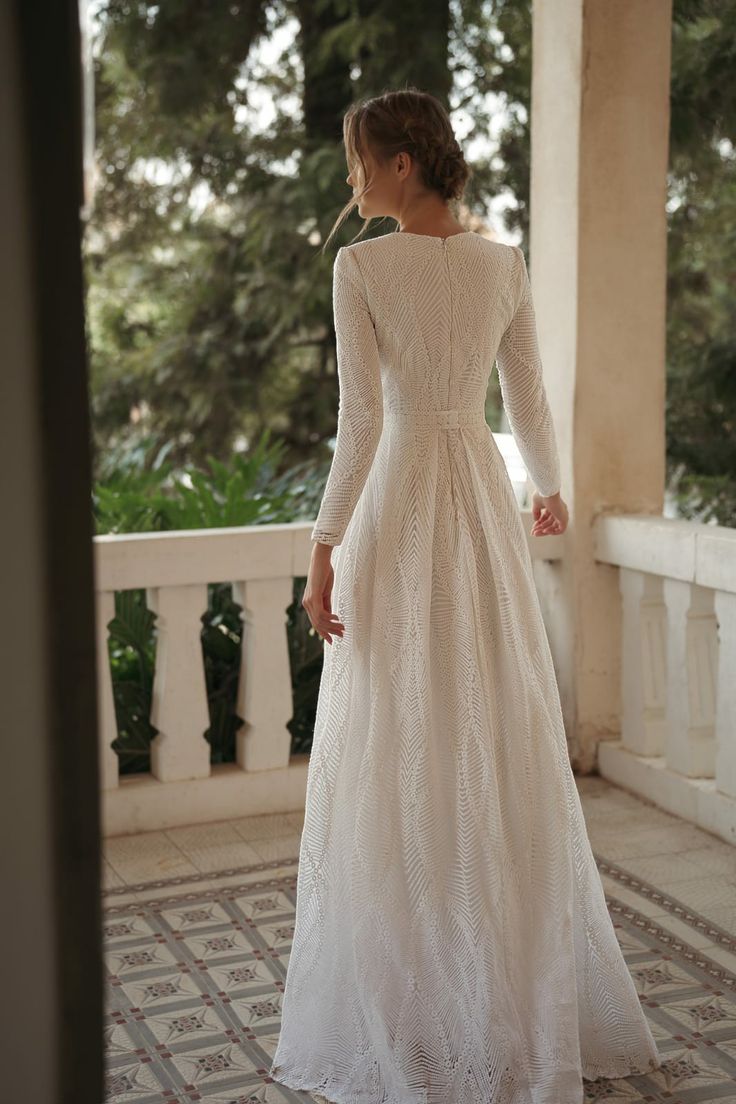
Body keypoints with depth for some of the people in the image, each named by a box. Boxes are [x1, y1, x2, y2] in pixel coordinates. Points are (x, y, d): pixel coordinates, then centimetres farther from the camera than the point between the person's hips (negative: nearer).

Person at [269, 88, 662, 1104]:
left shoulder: (362, 266, -11)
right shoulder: (505, 265, 4)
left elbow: (361, 420, -16)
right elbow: (530, 403, 10)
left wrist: (325, 545, -11)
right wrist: (550, 490, 28)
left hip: (397, 503, -5)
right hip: (485, 498, 5)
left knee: (402, 761, 3)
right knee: (507, 750, 12)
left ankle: (409, 1019, 14)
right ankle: (532, 1003, 25)